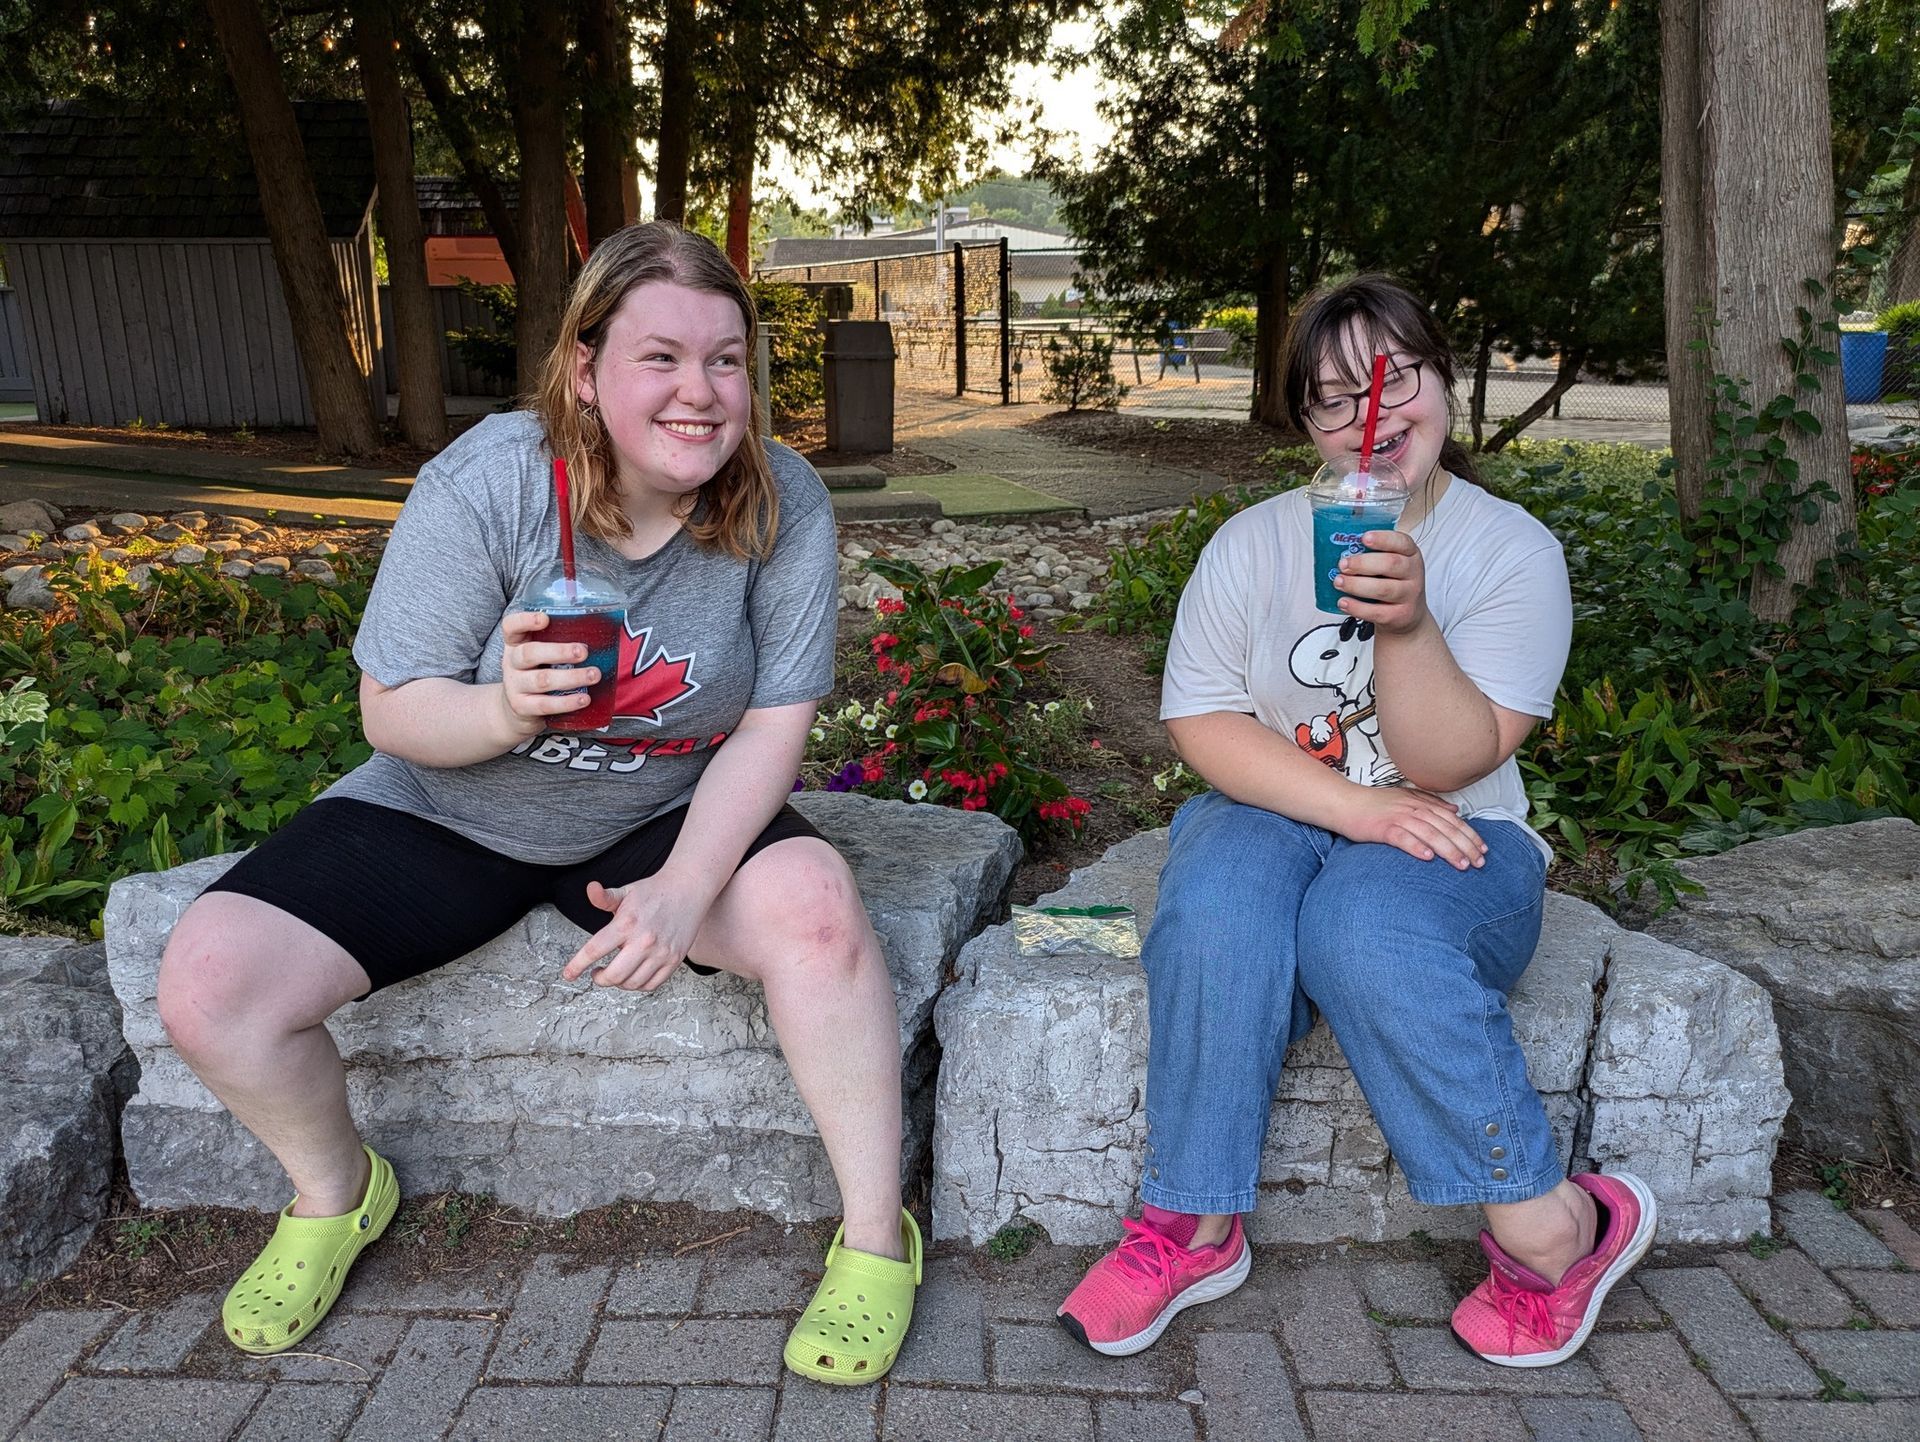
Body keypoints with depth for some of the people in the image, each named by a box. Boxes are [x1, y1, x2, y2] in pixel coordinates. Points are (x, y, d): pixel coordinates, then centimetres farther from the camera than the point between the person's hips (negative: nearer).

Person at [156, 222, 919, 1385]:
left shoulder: (784, 507, -15)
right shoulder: (486, 484, -20)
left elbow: (776, 723, -13)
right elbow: (391, 713, -12)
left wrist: (684, 887, -28)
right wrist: (504, 711, -35)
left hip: (666, 819, 0)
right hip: (449, 813, 1)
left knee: (813, 901, -31)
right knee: (208, 985, -16)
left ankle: (876, 1236, -10)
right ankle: (336, 1192, 18)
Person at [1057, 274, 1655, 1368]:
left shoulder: (1514, 550, -2)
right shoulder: (1254, 542, 3)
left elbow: (1451, 763, -12)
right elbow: (1201, 724, -5)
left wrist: (1408, 624, -30)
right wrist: (1351, 802, -18)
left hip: (1450, 843, -1)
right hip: (1280, 815, 2)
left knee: (1365, 924, -35)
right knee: (1216, 902, -33)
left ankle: (1555, 1227, -16)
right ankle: (1195, 1224, -18)